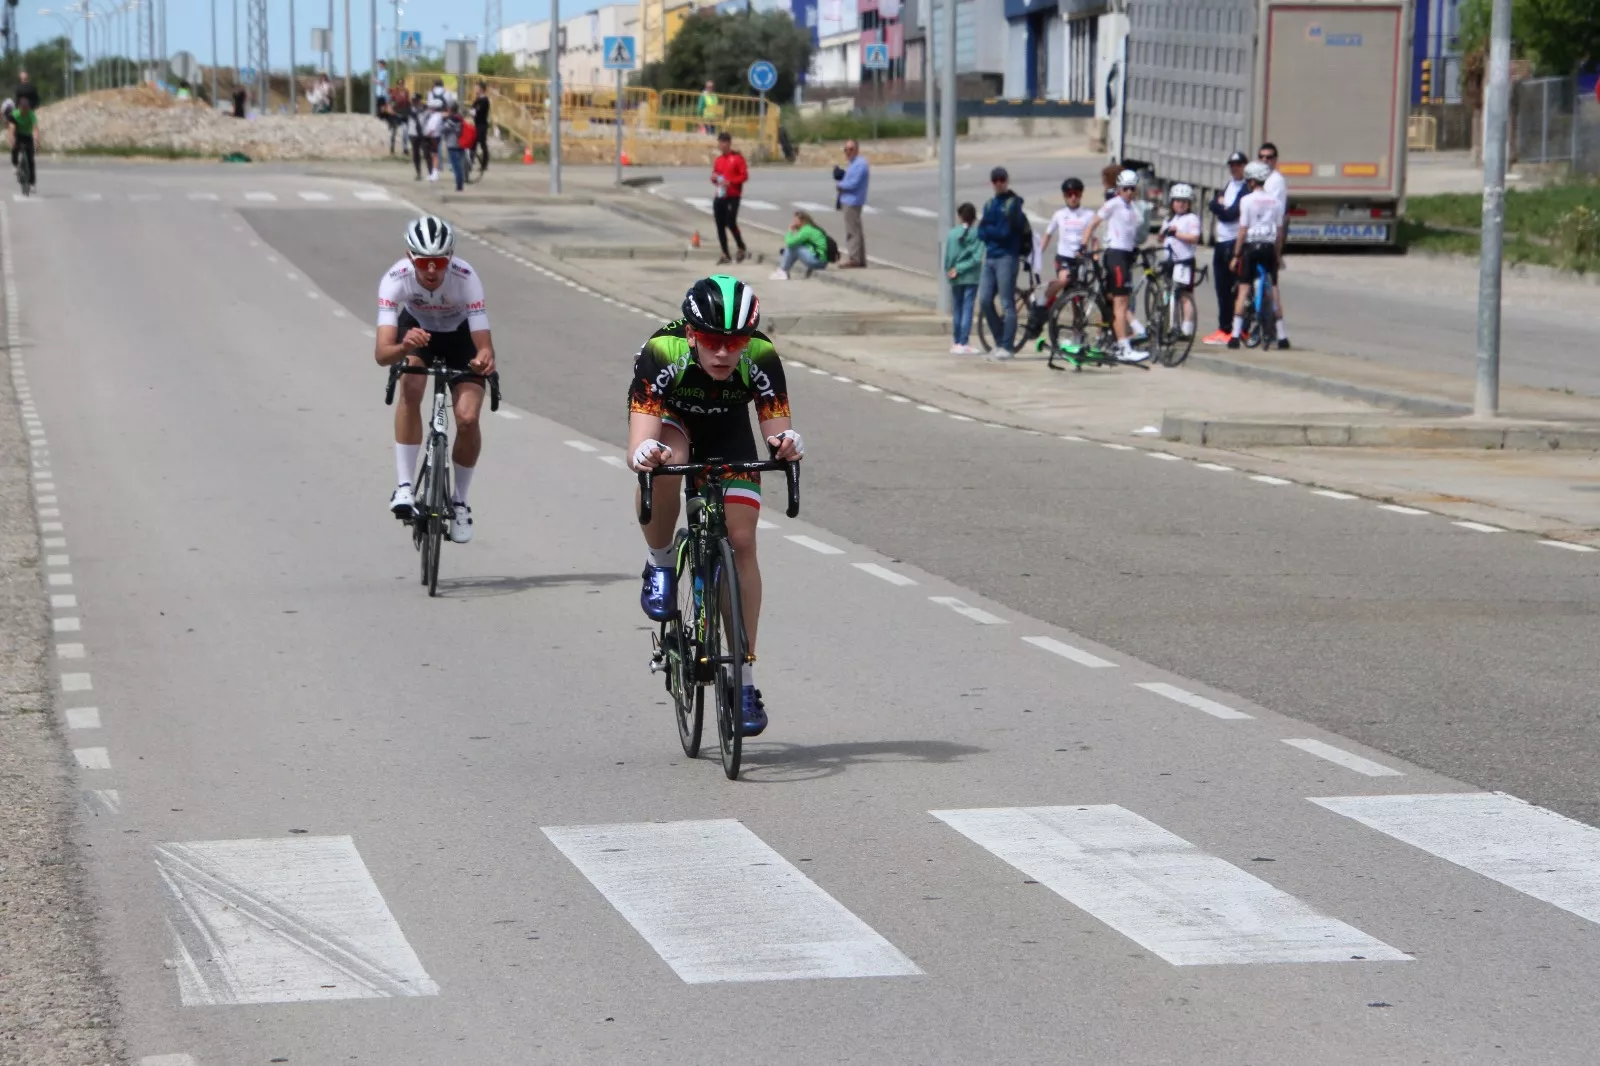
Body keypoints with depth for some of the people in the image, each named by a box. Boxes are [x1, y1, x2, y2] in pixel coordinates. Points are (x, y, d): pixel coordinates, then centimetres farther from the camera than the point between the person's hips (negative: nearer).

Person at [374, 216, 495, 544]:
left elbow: (484, 345, -36)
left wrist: (484, 360, -59)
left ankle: (459, 501, 7)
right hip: (416, 329, 0)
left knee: (468, 418, -17)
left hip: (460, 336, 0)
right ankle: (404, 487, -23)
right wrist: (403, 348, -63)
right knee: (411, 388, -31)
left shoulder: (466, 279, -36)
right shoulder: (396, 280, -34)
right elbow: (381, 353, -41)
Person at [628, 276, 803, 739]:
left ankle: (744, 678, -4)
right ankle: (660, 566, -9)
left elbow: (777, 429, -29)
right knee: (662, 464, -37)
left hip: (728, 432, 2)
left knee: (742, 540, -12)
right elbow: (637, 447, -43)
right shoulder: (661, 353, -37)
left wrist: (787, 443, -52)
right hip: (672, 421, -1)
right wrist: (644, 453, -66)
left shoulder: (762, 357, -31)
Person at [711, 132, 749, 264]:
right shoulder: (718, 160, 14)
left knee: (731, 223, -14)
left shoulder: (737, 158, -5)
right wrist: (714, 178, -1)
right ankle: (725, 255, 8)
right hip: (720, 197, 6)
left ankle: (741, 248, 9)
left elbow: (744, 175, -11)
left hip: (733, 197, -6)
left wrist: (730, 182, -22)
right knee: (720, 225, 2)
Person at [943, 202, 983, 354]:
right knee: (967, 309, 0)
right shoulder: (978, 234, -7)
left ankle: (956, 343, 16)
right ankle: (964, 343, -5)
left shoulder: (952, 233, -4)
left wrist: (949, 271, 7)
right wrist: (959, 269, -9)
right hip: (972, 277, -2)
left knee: (957, 310, 12)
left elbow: (948, 256, -4)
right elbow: (977, 258, -13)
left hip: (956, 279, 2)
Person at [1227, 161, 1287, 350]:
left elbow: (1243, 230, -8)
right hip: (1269, 247, 3)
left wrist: (1236, 254, -2)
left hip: (1251, 246, -3)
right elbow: (1280, 231, 5)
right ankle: (1281, 335, 10)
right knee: (1273, 289, 10)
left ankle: (1235, 335, -6)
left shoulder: (1247, 200, -6)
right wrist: (1277, 254, 14)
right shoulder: (1275, 201, 5)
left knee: (1244, 289, -1)